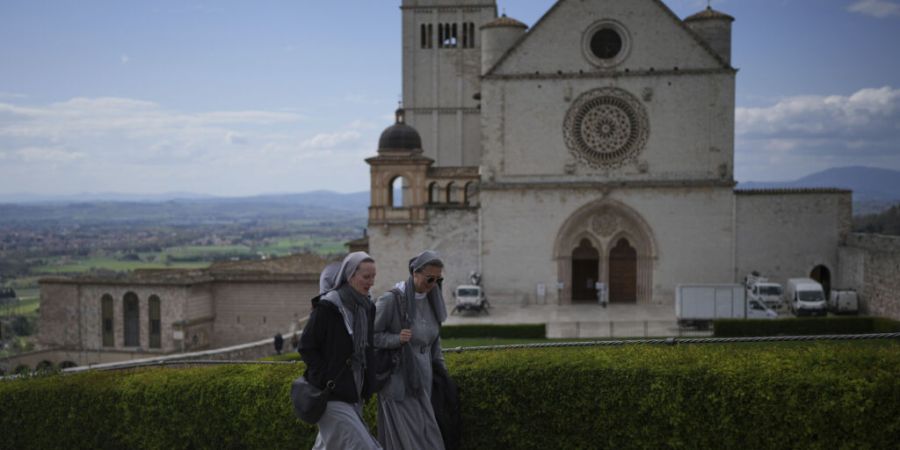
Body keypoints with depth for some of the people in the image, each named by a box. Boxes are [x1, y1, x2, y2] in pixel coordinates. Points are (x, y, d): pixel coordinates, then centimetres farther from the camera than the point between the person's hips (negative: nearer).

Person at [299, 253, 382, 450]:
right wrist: (326, 380, -14)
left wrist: (367, 385, 11)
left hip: (354, 394, 7)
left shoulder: (367, 307, 7)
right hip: (333, 395, -7)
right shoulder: (327, 306, -15)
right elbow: (306, 347, -12)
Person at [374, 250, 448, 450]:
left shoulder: (431, 300, 5)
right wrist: (396, 339, -26)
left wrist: (441, 369, 14)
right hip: (398, 380, -6)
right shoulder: (391, 300, -16)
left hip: (422, 379, 6)